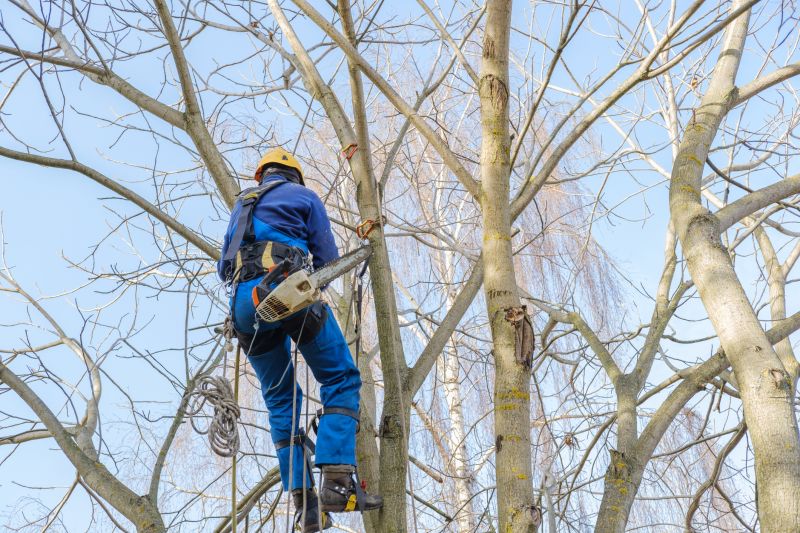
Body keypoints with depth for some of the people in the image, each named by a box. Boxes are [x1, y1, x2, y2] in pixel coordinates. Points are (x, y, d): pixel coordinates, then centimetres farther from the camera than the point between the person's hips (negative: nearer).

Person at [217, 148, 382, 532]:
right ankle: (337, 481, -16)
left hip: (244, 302, 5)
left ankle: (303, 501, 2)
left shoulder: (241, 205, 30)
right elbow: (327, 258, 11)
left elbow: (223, 269, 29)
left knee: (280, 399, 12)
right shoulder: (303, 195, 15)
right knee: (340, 380, 2)